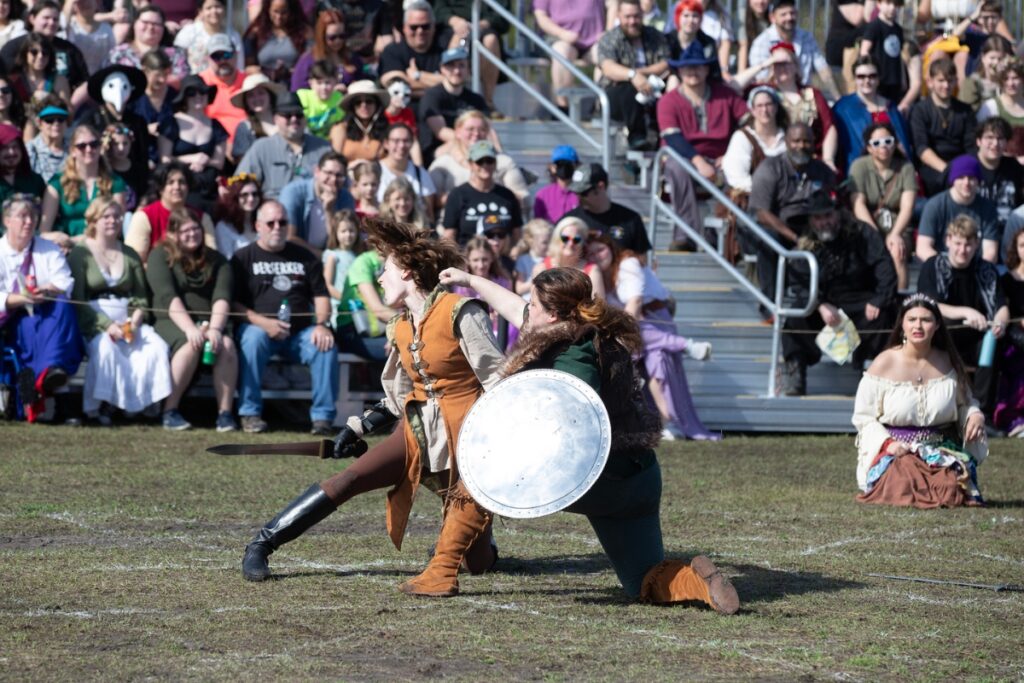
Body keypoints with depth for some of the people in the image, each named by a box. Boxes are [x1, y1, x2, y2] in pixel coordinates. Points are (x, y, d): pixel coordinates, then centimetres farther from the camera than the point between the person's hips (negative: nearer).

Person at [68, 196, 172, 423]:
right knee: (105, 346, -37)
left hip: (127, 320, 4)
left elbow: (141, 297, 14)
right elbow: (77, 299, -4)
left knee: (157, 346, -25)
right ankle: (96, 407, -27)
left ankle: (145, 403, -19)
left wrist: (134, 321, -8)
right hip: (94, 322, -4)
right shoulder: (80, 254, 5)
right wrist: (107, 325, -17)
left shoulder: (129, 255, 18)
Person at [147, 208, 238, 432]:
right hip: (172, 322, -3)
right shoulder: (160, 256, 4)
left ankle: (225, 413, -30)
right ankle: (169, 412, -29)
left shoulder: (215, 260, 13)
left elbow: (222, 297, -2)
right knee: (191, 344, -35)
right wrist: (190, 329, -26)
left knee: (227, 344, -30)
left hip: (209, 322, 3)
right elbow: (167, 296, -11)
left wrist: (215, 329, -21)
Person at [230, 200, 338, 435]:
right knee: (252, 340, -36)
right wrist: (263, 322, -16)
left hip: (301, 331, 2)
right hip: (259, 327, -2)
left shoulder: (305, 257, 18)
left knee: (327, 346, -27)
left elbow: (321, 296, 14)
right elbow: (233, 303, -1)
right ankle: (250, 413, -26)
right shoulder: (243, 258, 8)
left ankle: (323, 416, -19)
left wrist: (321, 324, -7)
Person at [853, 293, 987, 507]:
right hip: (897, 449, -3)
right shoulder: (884, 364, -4)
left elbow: (964, 402, 19)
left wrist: (975, 415, -5)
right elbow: (863, 417, -2)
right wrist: (887, 442, -19)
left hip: (944, 449, 3)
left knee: (951, 488, -27)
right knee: (905, 486, -33)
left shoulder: (949, 363, 5)